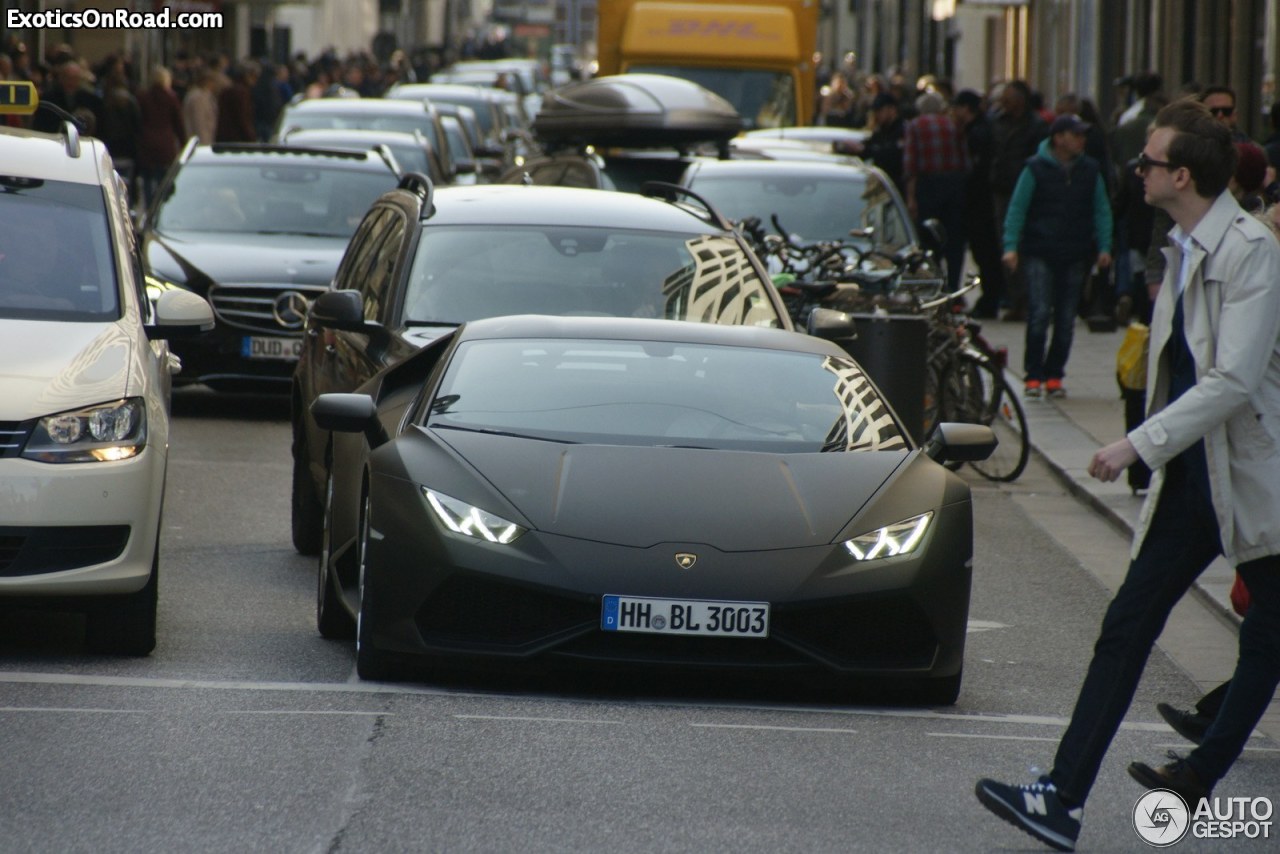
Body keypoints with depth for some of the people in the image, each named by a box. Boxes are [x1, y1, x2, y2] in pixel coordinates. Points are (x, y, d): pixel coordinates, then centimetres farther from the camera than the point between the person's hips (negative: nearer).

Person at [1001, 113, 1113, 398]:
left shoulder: (1090, 170, 7)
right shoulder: (1036, 169, -3)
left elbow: (1101, 211, 12)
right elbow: (1017, 209, -2)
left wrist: (1103, 247, 2)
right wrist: (1011, 246, -11)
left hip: (1075, 255, 4)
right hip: (1039, 253, -3)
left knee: (1066, 318, 4)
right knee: (1039, 313, -12)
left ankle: (1054, 374, 13)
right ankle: (1034, 375, -4)